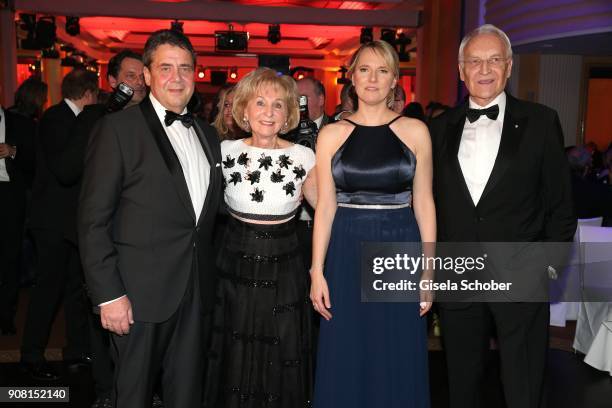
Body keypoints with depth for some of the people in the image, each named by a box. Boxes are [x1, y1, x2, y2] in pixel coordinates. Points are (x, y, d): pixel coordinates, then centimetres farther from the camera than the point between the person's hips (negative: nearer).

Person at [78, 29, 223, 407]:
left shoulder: (208, 134, 11)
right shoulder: (118, 128, -8)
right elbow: (93, 219, -11)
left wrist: (211, 275, 9)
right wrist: (109, 294, -14)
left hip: (197, 291, 5)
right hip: (141, 291, -5)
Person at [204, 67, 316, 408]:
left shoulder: (303, 157, -6)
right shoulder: (227, 152, -4)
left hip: (284, 276, -1)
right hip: (235, 273, 1)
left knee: (281, 368, 12)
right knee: (234, 365, 14)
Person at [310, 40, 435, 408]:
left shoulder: (415, 131, 2)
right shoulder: (332, 134, 3)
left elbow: (424, 203, 2)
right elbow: (325, 207, 3)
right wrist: (317, 271, -2)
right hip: (347, 253, 1)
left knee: (398, 364, 9)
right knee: (347, 361, 9)